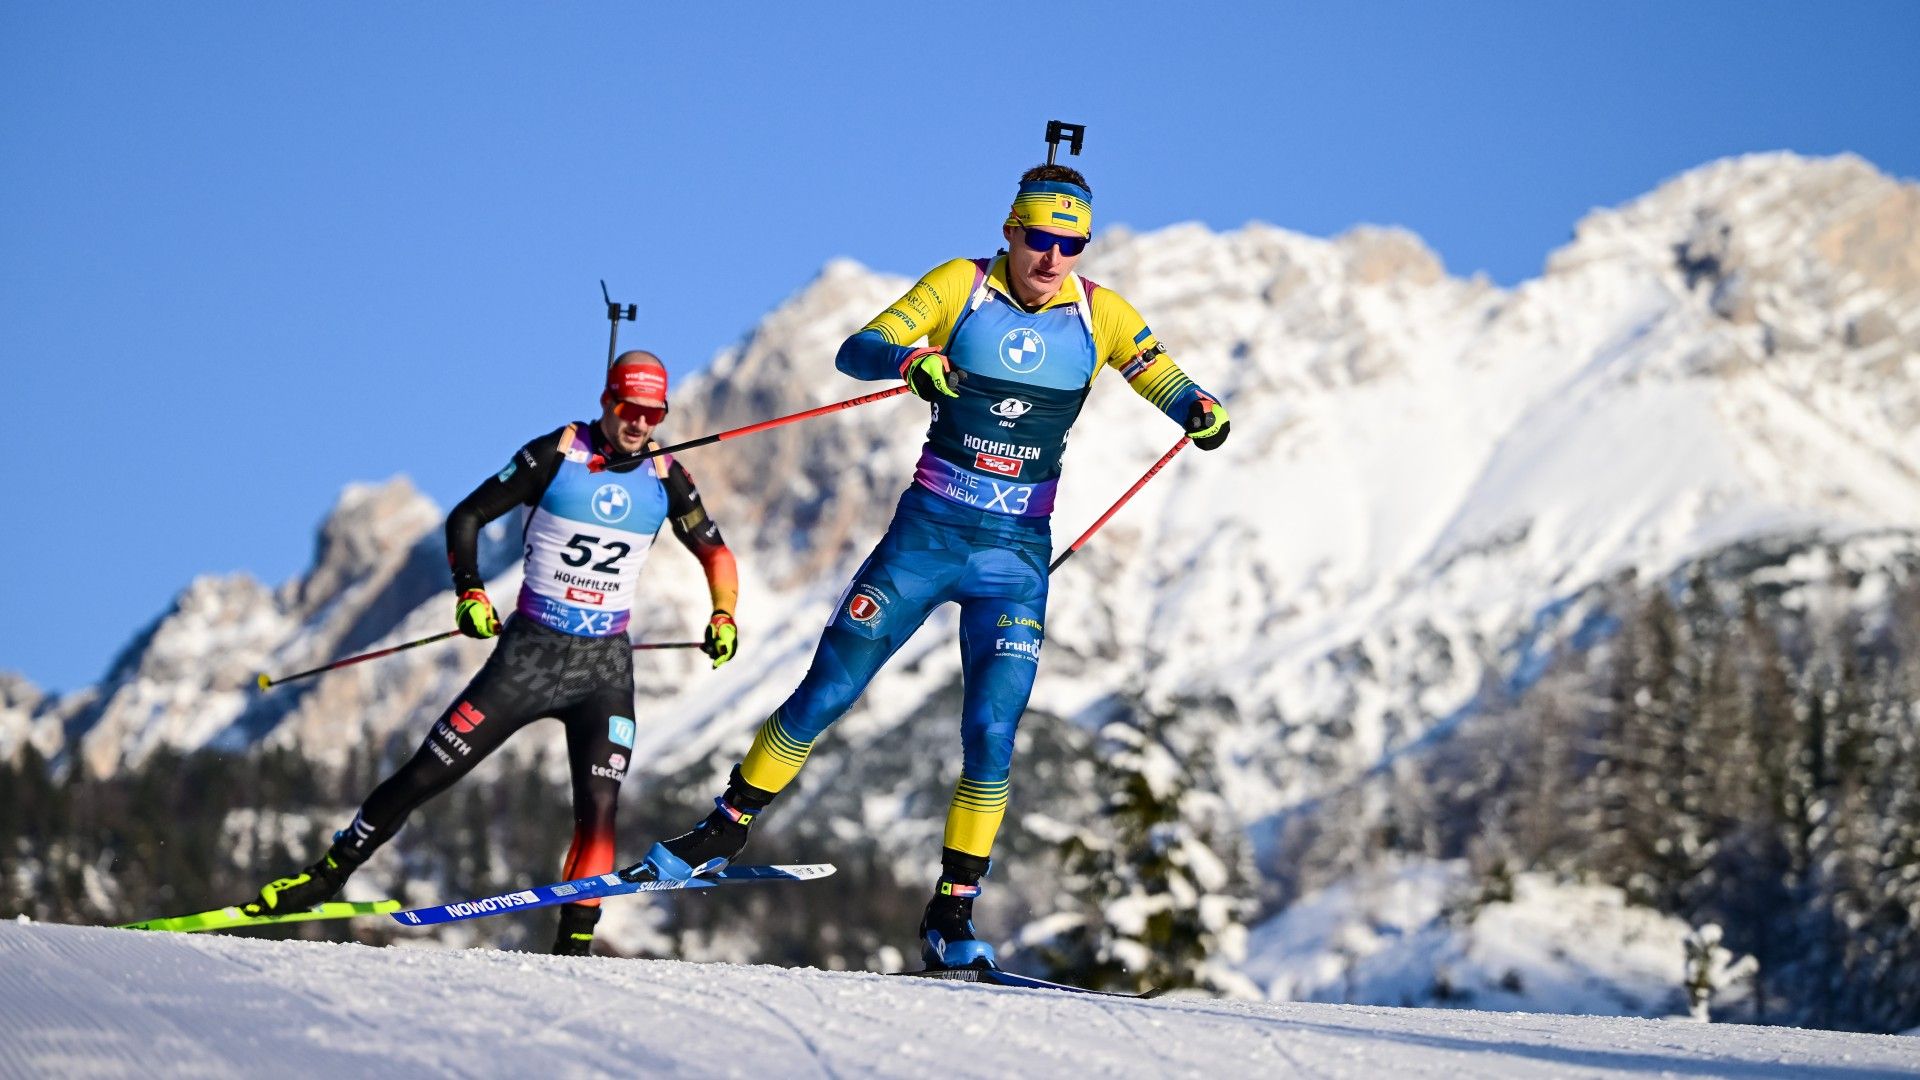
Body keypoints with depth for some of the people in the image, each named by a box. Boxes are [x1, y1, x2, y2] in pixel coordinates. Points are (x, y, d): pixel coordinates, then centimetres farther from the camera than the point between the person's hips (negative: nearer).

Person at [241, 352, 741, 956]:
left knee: (599, 808, -15)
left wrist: (723, 616, -1)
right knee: (426, 776, -2)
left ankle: (575, 943, -8)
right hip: (529, 651, -2)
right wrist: (469, 592, -17)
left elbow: (714, 551, 15)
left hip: (604, 666, 2)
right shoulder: (556, 454, -8)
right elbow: (467, 516, -3)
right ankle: (327, 875, 12)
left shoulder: (663, 476, 0)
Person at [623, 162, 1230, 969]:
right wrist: (911, 359, -33)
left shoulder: (1100, 315, 0)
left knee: (991, 735, -9)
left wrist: (1201, 412, -18)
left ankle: (951, 917, 1)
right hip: (926, 534, -1)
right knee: (823, 697, 1)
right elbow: (858, 350, -11)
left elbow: (1165, 383, 6)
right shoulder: (961, 286, -5)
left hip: (1016, 554, 1)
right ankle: (718, 838, 15)